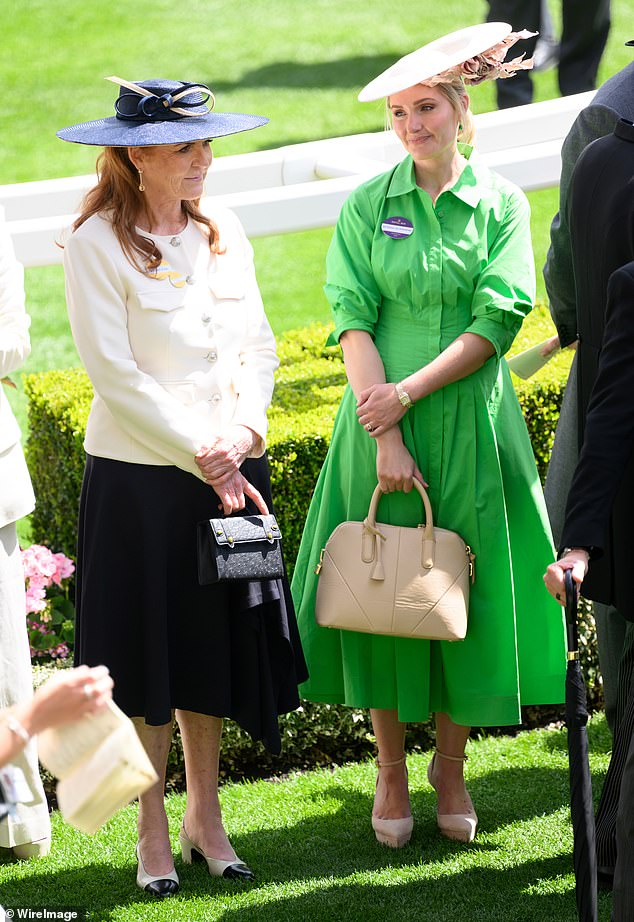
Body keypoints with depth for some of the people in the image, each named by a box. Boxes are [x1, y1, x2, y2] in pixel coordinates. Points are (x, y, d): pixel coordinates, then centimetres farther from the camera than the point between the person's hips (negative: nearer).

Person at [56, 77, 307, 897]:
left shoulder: (222, 236, 8)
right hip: (139, 473, -5)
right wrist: (200, 457, -14)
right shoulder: (98, 243, -9)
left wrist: (243, 432, -10)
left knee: (214, 646, 11)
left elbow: (257, 347, 8)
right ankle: (153, 834, 13)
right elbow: (114, 370, -12)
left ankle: (205, 815, 25)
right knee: (146, 654, 3)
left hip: (228, 470, 5)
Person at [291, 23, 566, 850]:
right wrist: (383, 436, -14)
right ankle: (390, 771, 15)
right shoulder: (366, 206, 2)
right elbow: (354, 322, -4)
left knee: (467, 590, 4)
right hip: (381, 422, 0)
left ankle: (450, 763, 20)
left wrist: (408, 392, -16)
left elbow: (498, 318, -7)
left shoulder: (500, 203, 1)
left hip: (469, 424, 0)